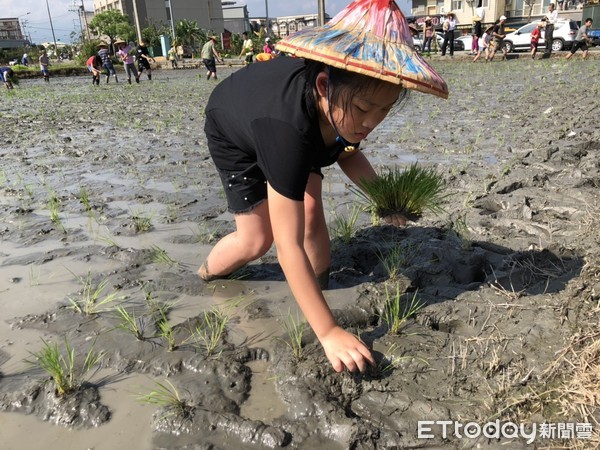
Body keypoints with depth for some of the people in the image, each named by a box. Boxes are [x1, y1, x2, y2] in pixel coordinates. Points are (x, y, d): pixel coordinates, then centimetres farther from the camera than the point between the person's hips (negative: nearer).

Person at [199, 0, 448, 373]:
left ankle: (323, 285, 12)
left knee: (310, 211, -10)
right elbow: (288, 246, -49)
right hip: (234, 134, -5)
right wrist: (329, 332, -47)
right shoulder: (288, 126, -50)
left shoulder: (340, 104, -30)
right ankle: (205, 277, 24)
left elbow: (348, 150, -5)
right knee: (257, 238, -7)